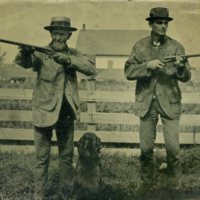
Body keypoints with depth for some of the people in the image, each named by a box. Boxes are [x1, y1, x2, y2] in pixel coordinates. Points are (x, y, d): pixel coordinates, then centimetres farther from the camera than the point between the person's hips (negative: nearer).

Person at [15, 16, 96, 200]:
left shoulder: (73, 54, 4)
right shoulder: (41, 53, -5)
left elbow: (91, 68, -12)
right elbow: (23, 62, -24)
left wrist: (68, 59, -25)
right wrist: (25, 53, -48)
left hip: (67, 112, 3)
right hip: (44, 111, -3)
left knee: (67, 154, 16)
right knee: (42, 157, 3)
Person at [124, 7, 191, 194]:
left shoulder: (176, 47, 1)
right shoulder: (140, 46, 4)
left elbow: (186, 77, -4)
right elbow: (128, 71, -2)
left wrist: (181, 66, -26)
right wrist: (147, 65, -18)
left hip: (169, 102, -1)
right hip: (146, 102, 1)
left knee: (172, 147, -4)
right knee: (146, 147, 6)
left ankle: (174, 185, 13)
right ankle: (146, 183, 23)